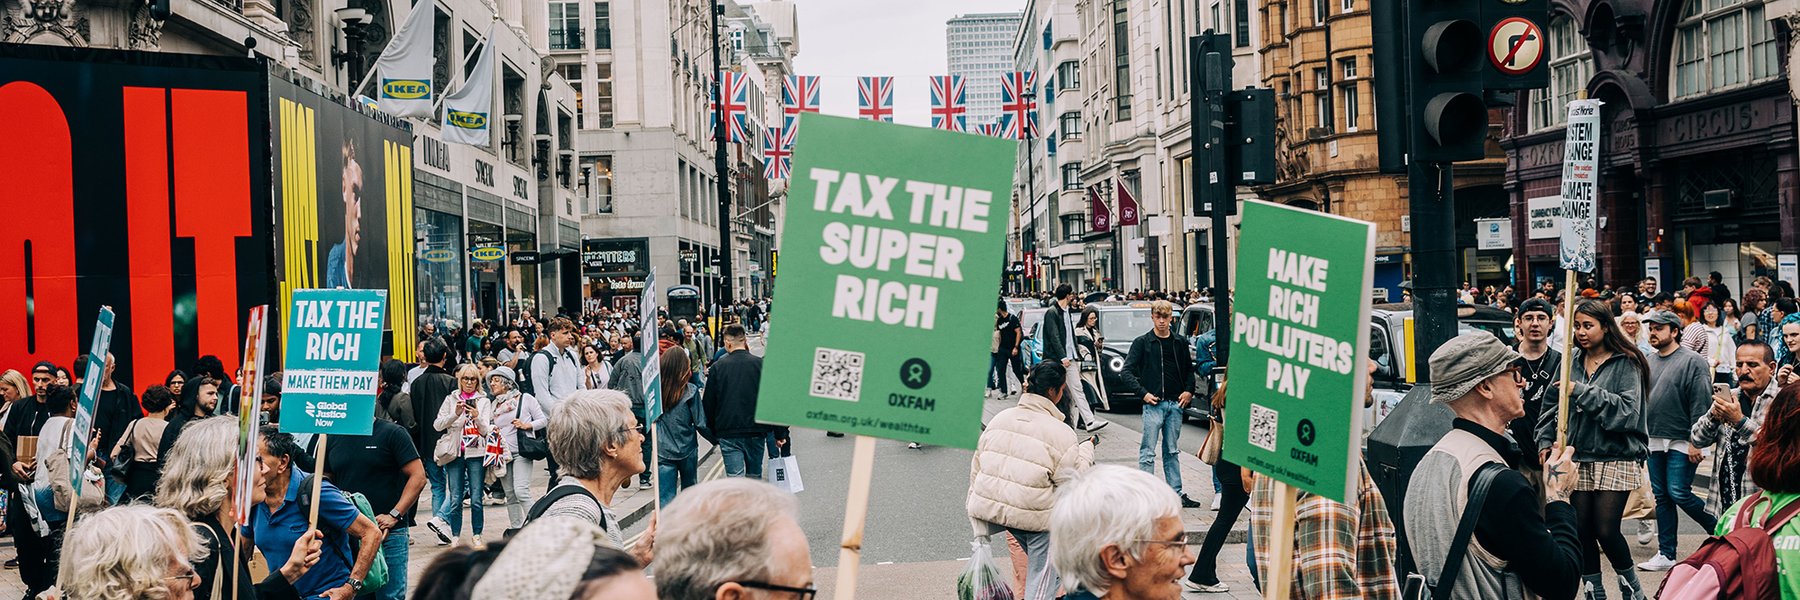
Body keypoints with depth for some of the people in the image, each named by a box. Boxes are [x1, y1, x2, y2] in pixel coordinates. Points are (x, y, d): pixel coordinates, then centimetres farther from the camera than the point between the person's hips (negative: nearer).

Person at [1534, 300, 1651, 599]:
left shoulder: (1625, 363, -4)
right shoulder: (1572, 362, 9)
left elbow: (1627, 411, -15)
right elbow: (1553, 405, 11)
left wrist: (1583, 392, -18)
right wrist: (1546, 441, -2)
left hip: (1615, 458, -4)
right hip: (1579, 458, 5)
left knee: (1606, 530, -7)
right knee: (1581, 530, 4)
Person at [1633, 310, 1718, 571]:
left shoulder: (1693, 362, -9)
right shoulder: (1648, 361, 11)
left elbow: (1701, 405, -13)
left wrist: (1696, 442, -17)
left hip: (1681, 442, -7)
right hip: (1654, 441, 7)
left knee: (1679, 493, -9)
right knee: (1662, 497, 8)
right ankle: (1666, 555, 13)